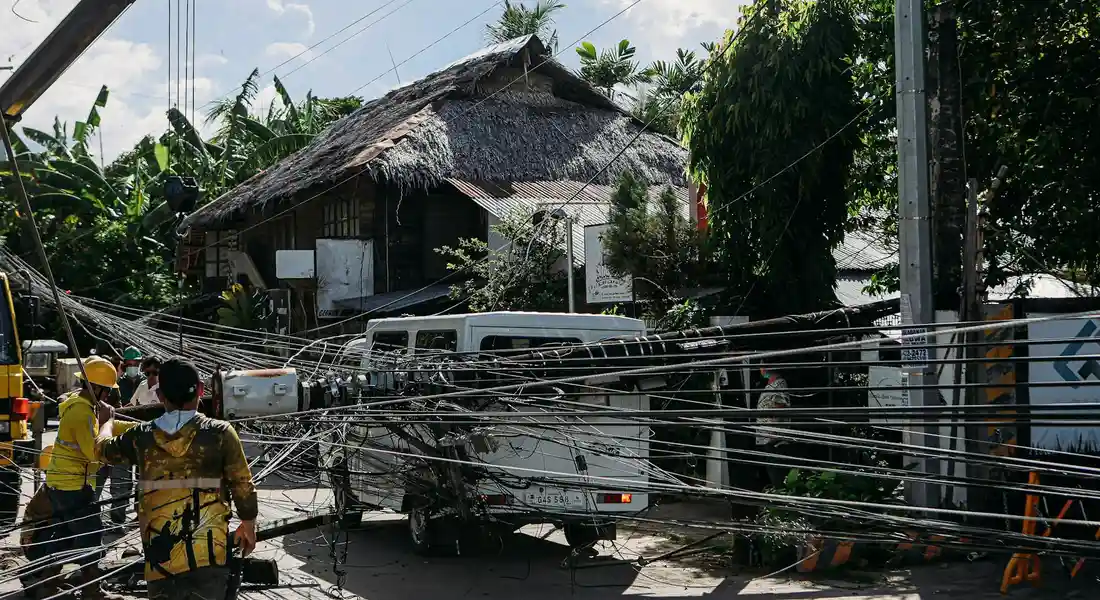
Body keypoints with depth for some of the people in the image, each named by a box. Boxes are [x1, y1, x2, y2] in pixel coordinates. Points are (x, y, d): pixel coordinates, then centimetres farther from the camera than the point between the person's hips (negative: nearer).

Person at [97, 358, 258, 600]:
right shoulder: (220, 433, -8)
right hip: (208, 553, -2)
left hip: (160, 556, 2)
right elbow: (243, 487, -4)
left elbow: (103, 448, 21)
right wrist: (248, 526, 13)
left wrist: (108, 421, 44)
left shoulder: (142, 437, 0)